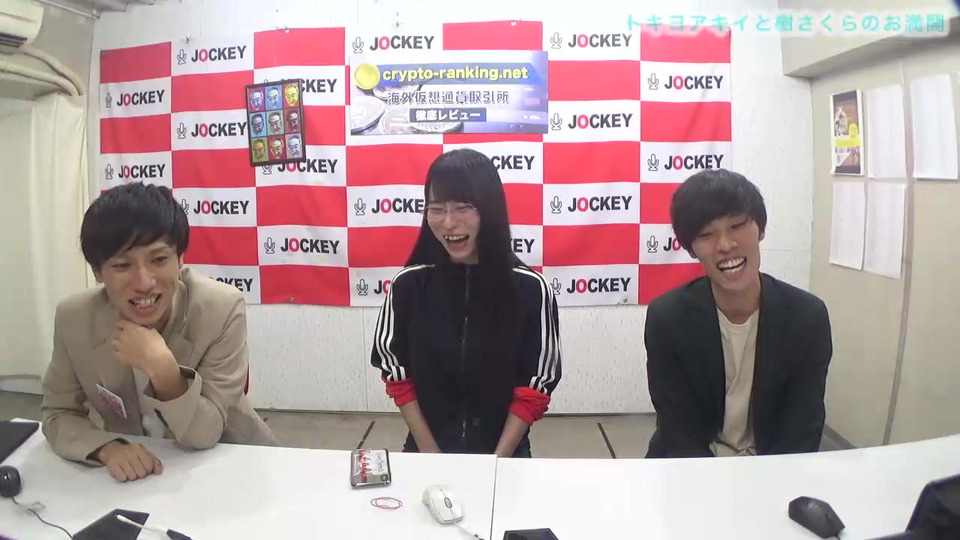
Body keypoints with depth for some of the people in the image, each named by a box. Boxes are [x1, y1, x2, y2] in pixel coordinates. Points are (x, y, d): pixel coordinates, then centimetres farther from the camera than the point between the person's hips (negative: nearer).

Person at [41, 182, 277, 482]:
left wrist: (162, 367, -35)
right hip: (136, 467, 2)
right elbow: (57, 414, -3)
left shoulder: (223, 310, -23)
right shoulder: (73, 319, -14)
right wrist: (107, 448, -23)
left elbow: (204, 436, -20)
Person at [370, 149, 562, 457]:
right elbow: (398, 378, -3)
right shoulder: (409, 284, -10)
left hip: (504, 454, -1)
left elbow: (534, 391, -9)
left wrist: (497, 460, -13)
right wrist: (431, 453, -8)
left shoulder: (530, 289, -15)